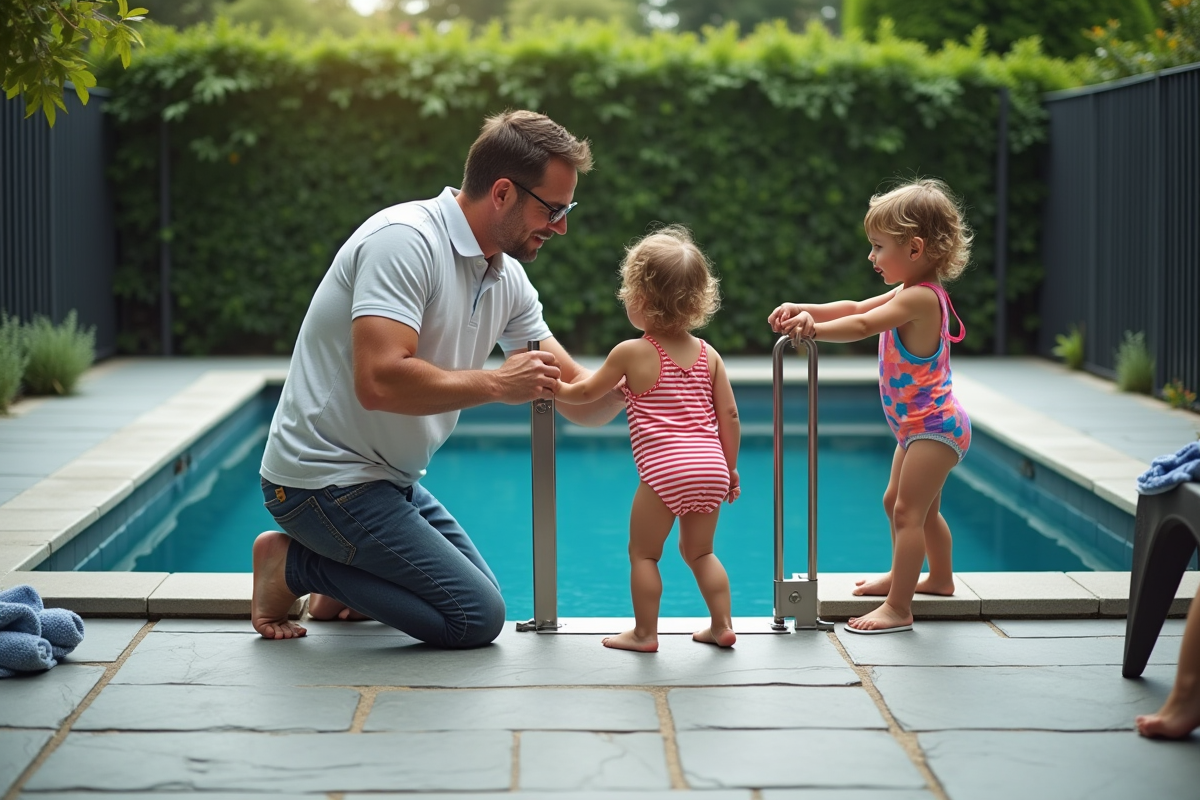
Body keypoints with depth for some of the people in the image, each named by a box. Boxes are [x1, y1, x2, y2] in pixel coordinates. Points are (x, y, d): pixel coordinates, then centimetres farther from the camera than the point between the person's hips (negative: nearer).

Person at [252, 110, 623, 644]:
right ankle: (294, 565, -3)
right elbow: (380, 381, -34)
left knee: (478, 592, 21)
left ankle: (338, 585, 16)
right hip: (326, 478, -10)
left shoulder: (507, 279, 5)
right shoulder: (406, 240, -22)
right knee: (477, 617, -10)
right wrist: (494, 384, -23)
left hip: (390, 480, 10)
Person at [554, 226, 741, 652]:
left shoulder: (630, 353, -1)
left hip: (664, 469, -5)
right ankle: (722, 626, 18)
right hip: (711, 467, 6)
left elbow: (585, 393, 12)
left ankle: (644, 632, 10)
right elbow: (729, 417, 12)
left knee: (644, 552, 8)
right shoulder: (708, 355, 11)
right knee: (699, 550, 20)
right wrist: (730, 469, 22)